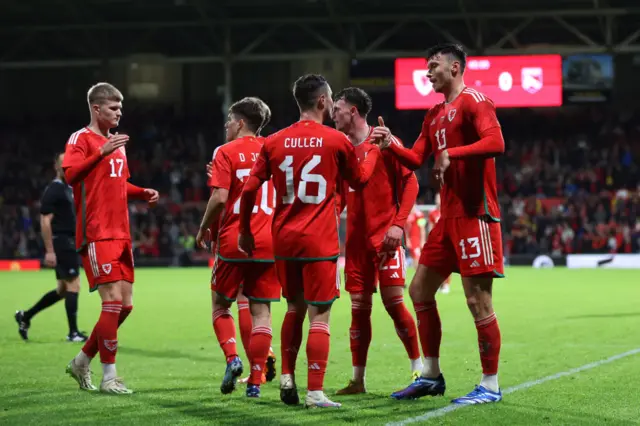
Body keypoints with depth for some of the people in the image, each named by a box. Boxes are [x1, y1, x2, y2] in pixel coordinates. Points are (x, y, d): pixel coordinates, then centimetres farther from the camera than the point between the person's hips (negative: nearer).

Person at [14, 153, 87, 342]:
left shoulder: (68, 189, 17)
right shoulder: (53, 190, -11)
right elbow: (45, 222, -16)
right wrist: (49, 251, -20)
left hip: (68, 243, 10)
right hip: (61, 243, -10)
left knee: (62, 290, 13)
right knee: (73, 286, -8)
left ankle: (25, 316, 23)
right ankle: (73, 333, -3)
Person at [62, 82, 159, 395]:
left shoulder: (117, 142, 20)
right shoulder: (81, 138, -4)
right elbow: (70, 174, -20)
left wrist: (143, 193, 12)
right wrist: (102, 152, -28)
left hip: (120, 234, 8)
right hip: (97, 235, -8)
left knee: (124, 306, 7)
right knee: (113, 301, -12)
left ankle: (82, 361, 22)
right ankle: (109, 377, -5)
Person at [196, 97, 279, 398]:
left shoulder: (226, 152, -4)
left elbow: (219, 197, -14)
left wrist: (204, 229, 0)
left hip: (233, 241, -3)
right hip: (268, 243, 3)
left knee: (220, 305, 13)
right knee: (261, 311, 5)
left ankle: (232, 358, -9)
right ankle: (255, 381, 0)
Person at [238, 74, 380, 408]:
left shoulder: (274, 142, 5)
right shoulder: (336, 140, -4)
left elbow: (250, 189, 4)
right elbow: (360, 179, 12)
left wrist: (245, 230, 16)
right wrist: (373, 150, 28)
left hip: (284, 239, 4)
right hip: (320, 241, -4)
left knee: (294, 309, 21)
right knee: (319, 316, -3)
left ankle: (287, 378, 18)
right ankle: (315, 392, -7)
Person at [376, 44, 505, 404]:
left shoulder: (473, 102, -9)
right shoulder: (435, 114, 19)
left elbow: (496, 142, -23)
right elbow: (416, 159, 19)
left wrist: (451, 153, -26)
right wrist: (392, 146, 2)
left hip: (475, 215, -10)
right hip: (450, 216, 10)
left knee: (478, 299, -8)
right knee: (420, 290, 12)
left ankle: (491, 385, -1)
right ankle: (432, 376, 21)